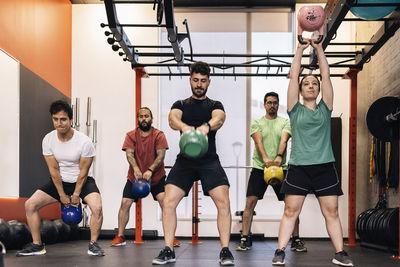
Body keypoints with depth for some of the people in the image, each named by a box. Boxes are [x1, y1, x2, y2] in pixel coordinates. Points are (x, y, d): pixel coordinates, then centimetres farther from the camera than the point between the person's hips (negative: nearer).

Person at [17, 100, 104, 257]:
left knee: (97, 207, -29)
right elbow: (54, 170, -7)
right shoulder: (48, 140, -11)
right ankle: (37, 246, 4)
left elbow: (83, 172, -14)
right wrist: (62, 195, -6)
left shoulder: (84, 142, -21)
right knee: (30, 204, -9)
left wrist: (76, 195, -10)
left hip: (82, 181, -3)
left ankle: (93, 245, -9)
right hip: (59, 181, 4)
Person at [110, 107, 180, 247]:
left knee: (164, 201, -17)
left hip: (156, 177, -2)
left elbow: (161, 155, -14)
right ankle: (120, 237, 7)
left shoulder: (159, 135, -5)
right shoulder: (131, 135, 0)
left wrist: (150, 170, -29)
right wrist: (136, 169, -31)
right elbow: (129, 154, -12)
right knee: (125, 203, -6)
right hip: (135, 177, 2)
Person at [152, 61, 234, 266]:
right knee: (168, 203, -10)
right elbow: (172, 118, -9)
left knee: (223, 203, -15)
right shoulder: (181, 105, 15)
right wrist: (183, 126, -35)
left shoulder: (214, 105, 12)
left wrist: (207, 126, -38)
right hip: (184, 160, 1)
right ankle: (168, 251, 2)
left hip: (209, 161, -1)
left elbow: (219, 118, -13)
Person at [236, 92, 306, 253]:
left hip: (281, 168, 1)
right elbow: (258, 141, -11)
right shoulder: (257, 123, 7)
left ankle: (296, 240, 9)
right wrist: (265, 158, -31)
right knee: (250, 202, -7)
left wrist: (279, 157, -31)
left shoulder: (285, 122, 8)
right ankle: (245, 240, 0)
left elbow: (284, 140, -11)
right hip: (259, 167, 0)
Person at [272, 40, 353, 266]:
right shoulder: (295, 110, 7)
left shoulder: (325, 109, 11)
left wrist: (319, 48, 7)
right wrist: (301, 49, 5)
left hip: (325, 167, 2)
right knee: (291, 211, -2)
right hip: (299, 167, -1)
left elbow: (326, 75, 8)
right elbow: (294, 75, 3)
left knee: (331, 212, 3)